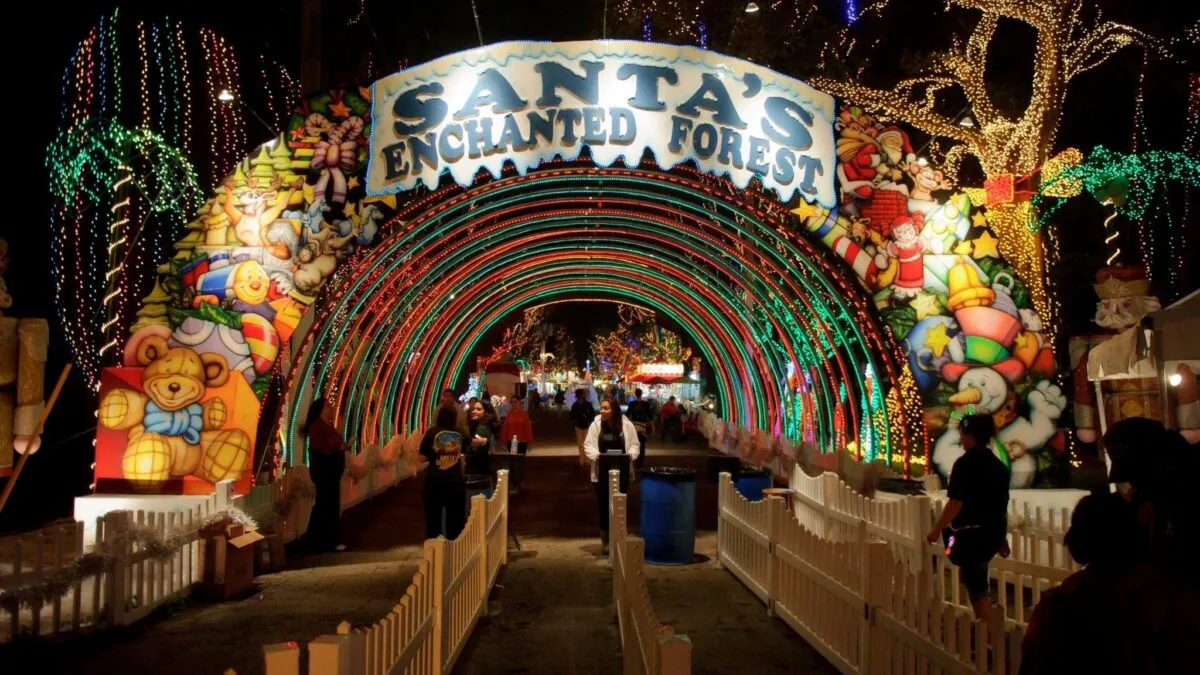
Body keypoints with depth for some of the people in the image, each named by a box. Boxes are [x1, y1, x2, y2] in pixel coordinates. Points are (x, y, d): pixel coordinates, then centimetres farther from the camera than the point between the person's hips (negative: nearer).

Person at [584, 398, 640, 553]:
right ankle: (606, 540, 17)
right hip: (602, 472, 0)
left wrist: (630, 455, -16)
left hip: (621, 472, 0)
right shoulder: (596, 424, -2)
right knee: (603, 505, 5)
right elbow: (588, 445, -1)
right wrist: (596, 455, -20)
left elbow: (634, 444, 4)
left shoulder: (627, 425, -3)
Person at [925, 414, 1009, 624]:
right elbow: (1002, 505, 15)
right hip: (993, 533, 8)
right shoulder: (998, 464, 10)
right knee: (976, 578, 21)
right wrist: (1002, 536, 24)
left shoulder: (965, 463, -14)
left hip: (972, 532, -8)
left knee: (975, 584, 1)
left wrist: (936, 530, -10)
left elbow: (956, 504, -18)